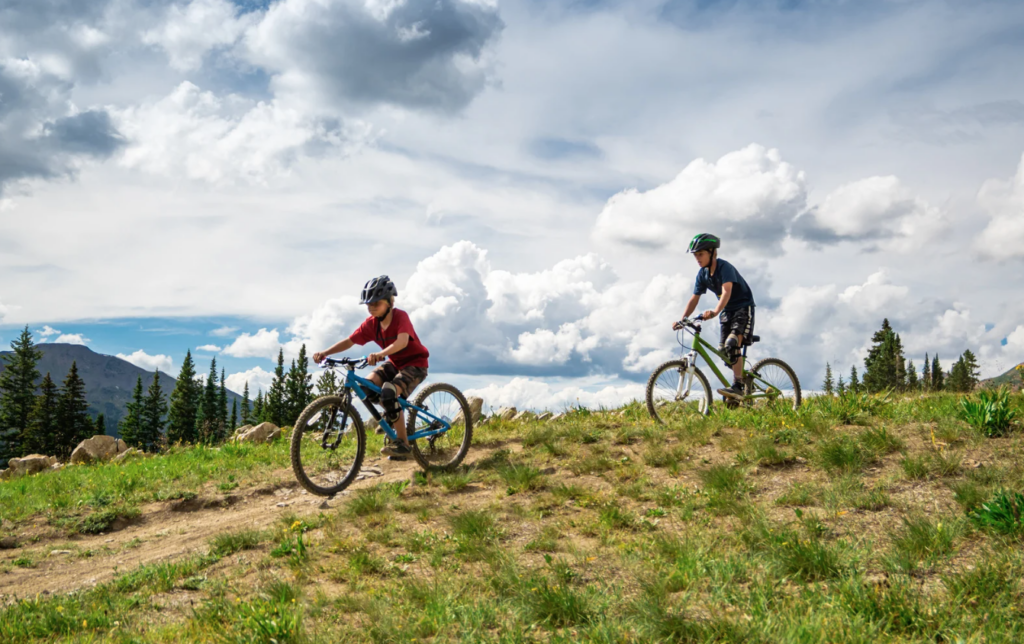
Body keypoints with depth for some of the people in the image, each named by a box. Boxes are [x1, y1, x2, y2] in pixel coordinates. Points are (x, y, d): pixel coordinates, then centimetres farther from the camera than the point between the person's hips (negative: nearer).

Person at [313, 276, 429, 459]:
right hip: (394, 363, 7)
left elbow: (402, 341, -42)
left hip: (415, 364, -7)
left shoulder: (400, 317, -23)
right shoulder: (371, 323, -5)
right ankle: (394, 420, 6)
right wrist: (324, 352, -22)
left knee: (389, 392, -31)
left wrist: (380, 354, -59)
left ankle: (403, 443, -17)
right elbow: (349, 341, -7)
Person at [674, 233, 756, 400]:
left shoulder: (725, 267, -23)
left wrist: (715, 311, -53)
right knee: (724, 351, 5)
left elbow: (727, 291, -37)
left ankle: (737, 387, -27)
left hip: (743, 308, -8)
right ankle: (743, 379, 21)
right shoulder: (702, 274, -1)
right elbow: (694, 298, 1)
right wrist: (682, 319, -10)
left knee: (732, 344, -26)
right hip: (727, 311, 8)